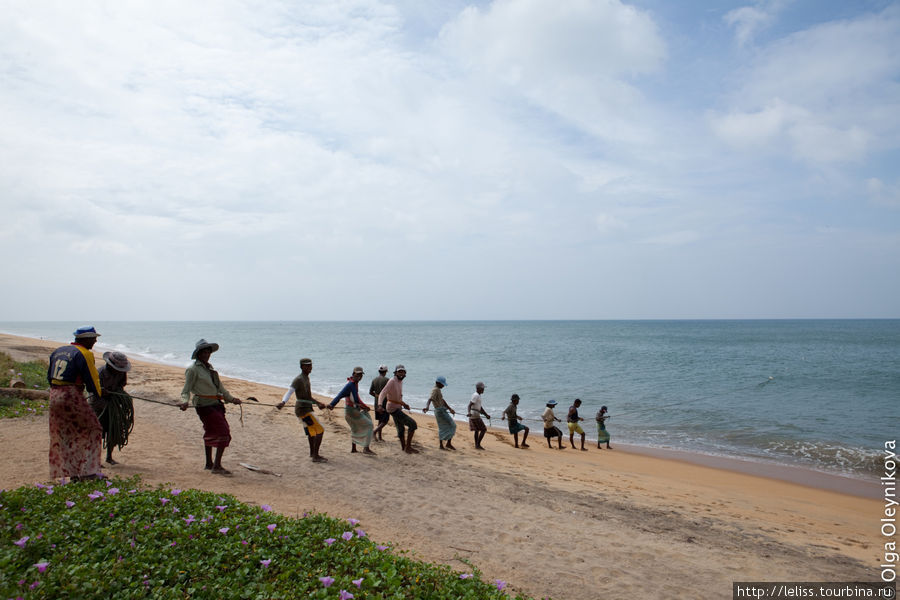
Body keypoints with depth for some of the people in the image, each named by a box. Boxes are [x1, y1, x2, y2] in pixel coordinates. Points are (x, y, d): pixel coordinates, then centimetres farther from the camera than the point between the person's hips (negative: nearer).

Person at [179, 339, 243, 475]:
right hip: (205, 405, -9)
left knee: (211, 433, 17)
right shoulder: (193, 369, -8)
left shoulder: (209, 368, 16)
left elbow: (219, 386, 22)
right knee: (224, 433, -14)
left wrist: (231, 398, 19)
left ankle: (209, 464, 30)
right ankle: (217, 466, -10)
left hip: (215, 404, 9)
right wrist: (185, 402, -28)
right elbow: (186, 390, -10)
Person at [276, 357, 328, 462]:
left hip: (306, 408, 10)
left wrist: (318, 403, 28)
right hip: (304, 410, -10)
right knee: (320, 430, -9)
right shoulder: (298, 379, -17)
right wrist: (283, 402, -46)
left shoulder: (306, 378, 11)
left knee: (312, 430, 25)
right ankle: (315, 456, -5)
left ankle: (312, 453, 43)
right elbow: (289, 392, -29)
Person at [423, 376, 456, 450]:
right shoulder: (435, 390, -17)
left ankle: (441, 446, 17)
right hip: (440, 411, -10)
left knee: (442, 428, 14)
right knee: (452, 425, -2)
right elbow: (430, 399, -34)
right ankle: (449, 443, 1)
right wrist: (427, 407, -52)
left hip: (442, 410, 10)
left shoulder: (437, 389, 14)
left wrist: (450, 409, 24)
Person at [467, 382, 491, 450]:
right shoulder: (476, 395, -15)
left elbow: (480, 407, 23)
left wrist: (486, 414, 25)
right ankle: (478, 444, -7)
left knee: (477, 430, 17)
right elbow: (470, 405, -25)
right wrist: (469, 412, -42)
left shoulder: (478, 395, 16)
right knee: (483, 430, -7)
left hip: (474, 416, 10)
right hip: (475, 416, -10)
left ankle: (476, 445, 22)